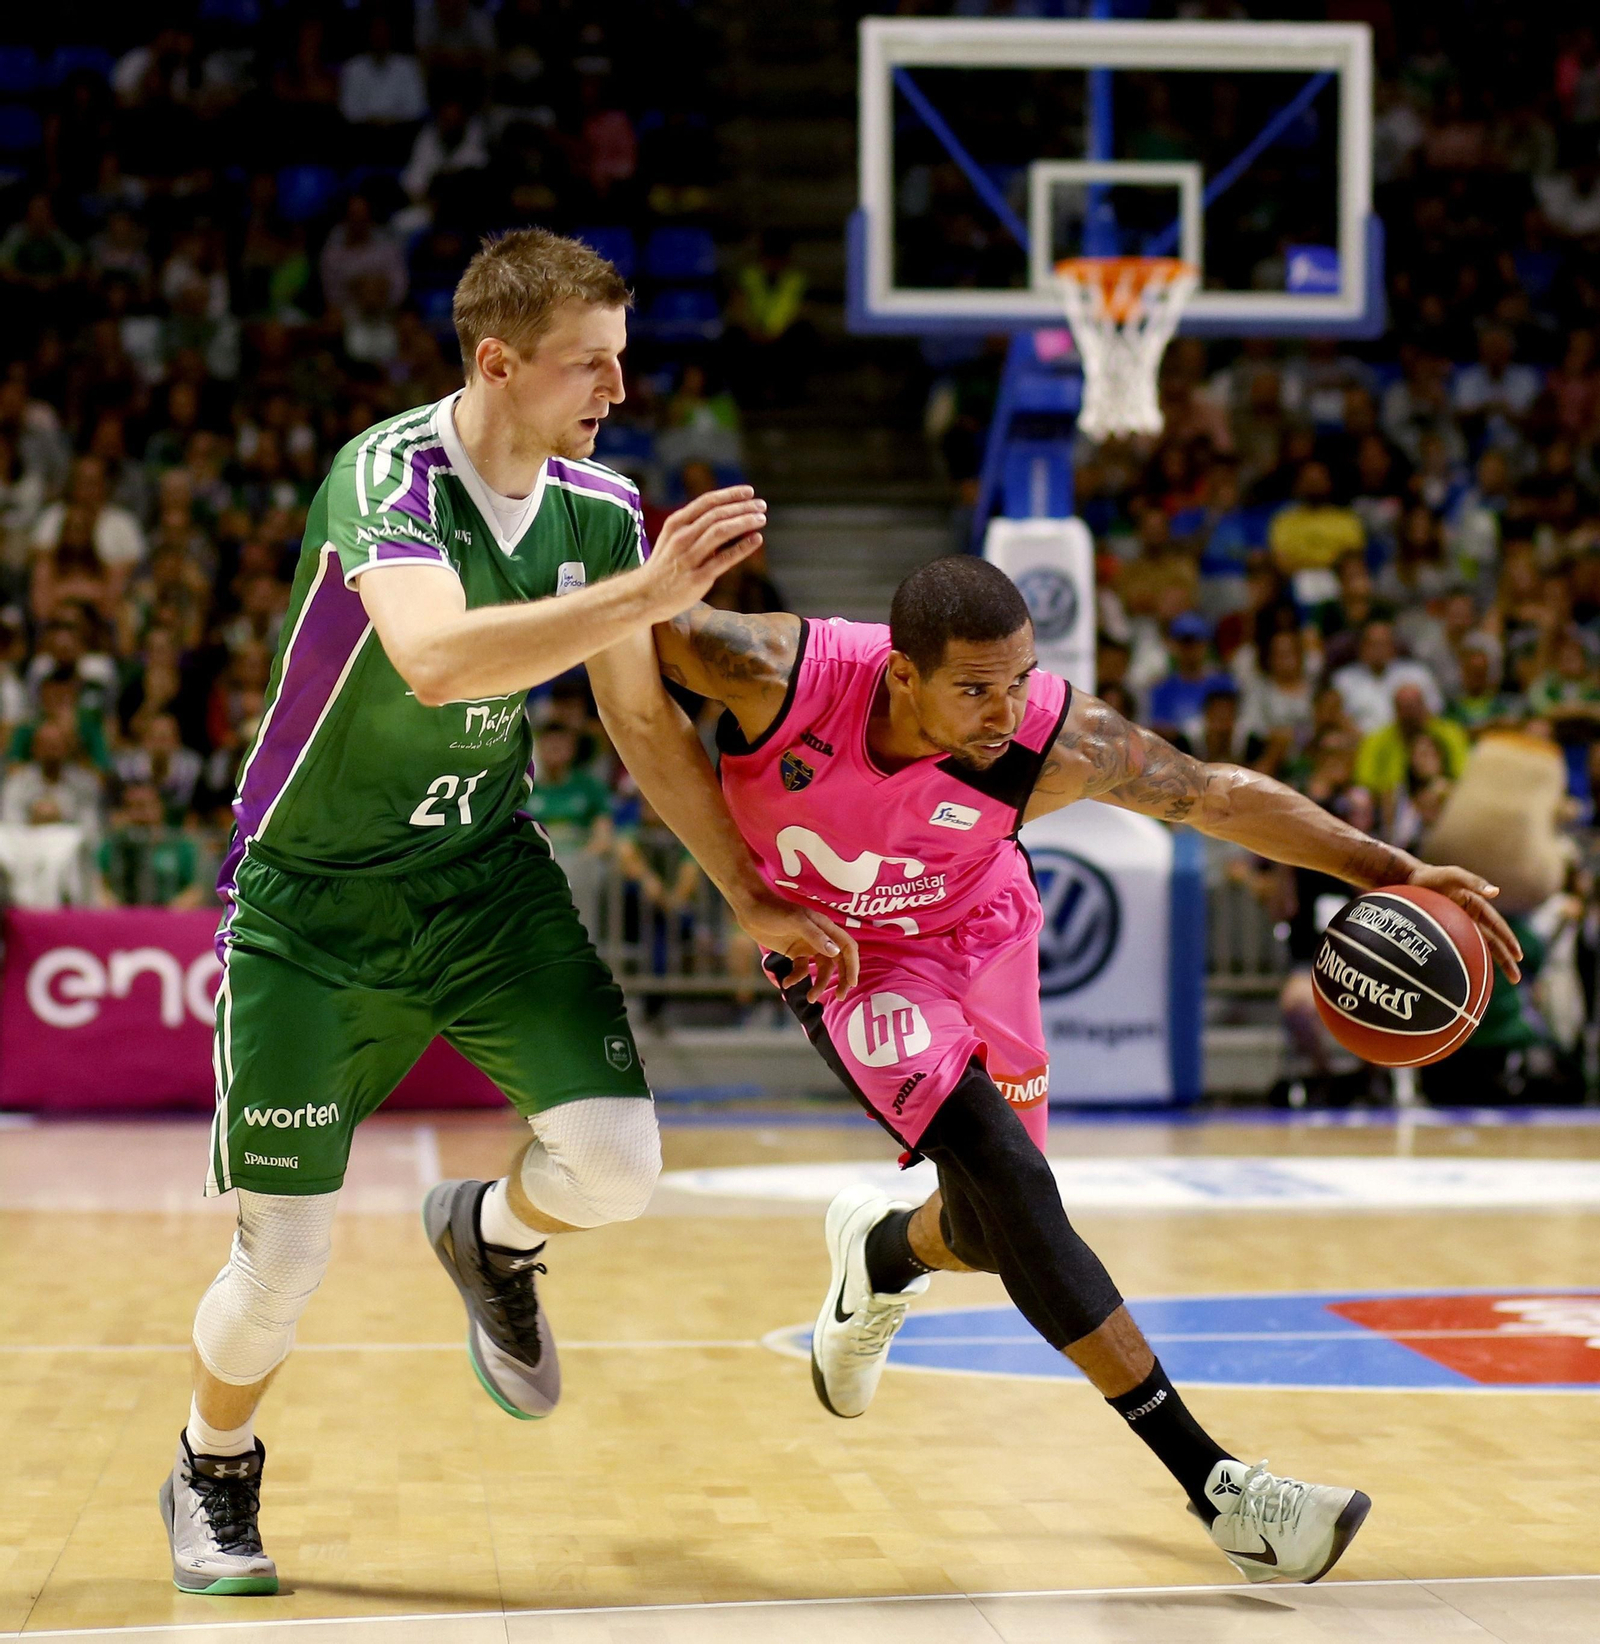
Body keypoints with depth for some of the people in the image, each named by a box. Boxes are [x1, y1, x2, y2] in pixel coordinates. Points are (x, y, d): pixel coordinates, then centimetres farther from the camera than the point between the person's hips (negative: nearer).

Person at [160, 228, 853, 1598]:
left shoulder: (600, 507, -3)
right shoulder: (386, 473, -22)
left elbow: (647, 727, 8)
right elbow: (435, 659, -42)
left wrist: (754, 899, 6)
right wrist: (649, 589, -44)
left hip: (489, 875, 5)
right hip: (313, 897, -4)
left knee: (616, 1162, -15)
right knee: (283, 1262, -2)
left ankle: (490, 1237, 22)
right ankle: (213, 1473, 30)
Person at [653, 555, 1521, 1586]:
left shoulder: (1056, 741, -30)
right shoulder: (781, 672, -35)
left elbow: (1221, 795, -16)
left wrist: (1390, 871, -20)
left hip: (978, 932, 3)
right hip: (845, 951, -3)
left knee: (997, 1231, 8)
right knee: (1011, 1178, -21)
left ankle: (882, 1250, 49)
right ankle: (1211, 1482, -18)